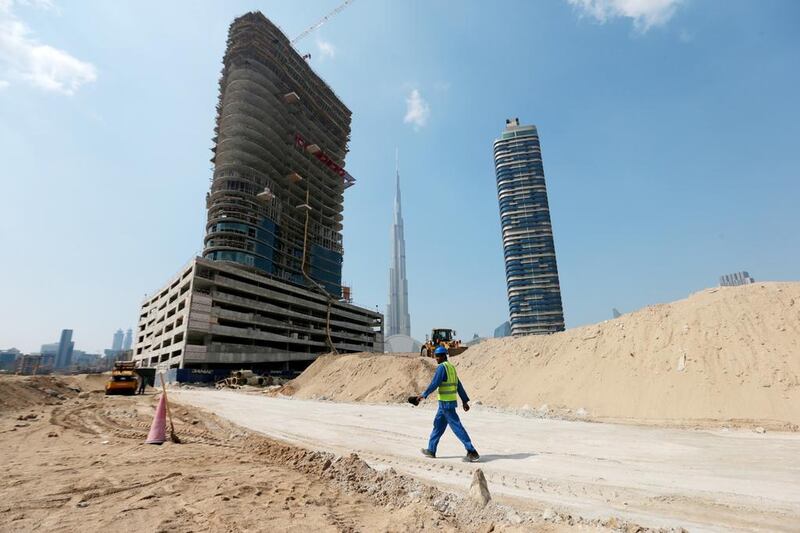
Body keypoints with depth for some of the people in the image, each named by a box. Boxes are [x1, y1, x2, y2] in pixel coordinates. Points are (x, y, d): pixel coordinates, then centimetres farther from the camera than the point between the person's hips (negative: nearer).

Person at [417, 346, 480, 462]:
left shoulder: (442, 367, -14)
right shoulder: (451, 366, 13)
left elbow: (434, 384, -18)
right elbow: (459, 386, 14)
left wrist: (423, 395, -9)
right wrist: (465, 401, 16)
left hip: (445, 403, -10)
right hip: (451, 401, 10)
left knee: (456, 427, -5)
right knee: (438, 425, 17)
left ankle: (472, 452, -2)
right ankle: (431, 450, 26)